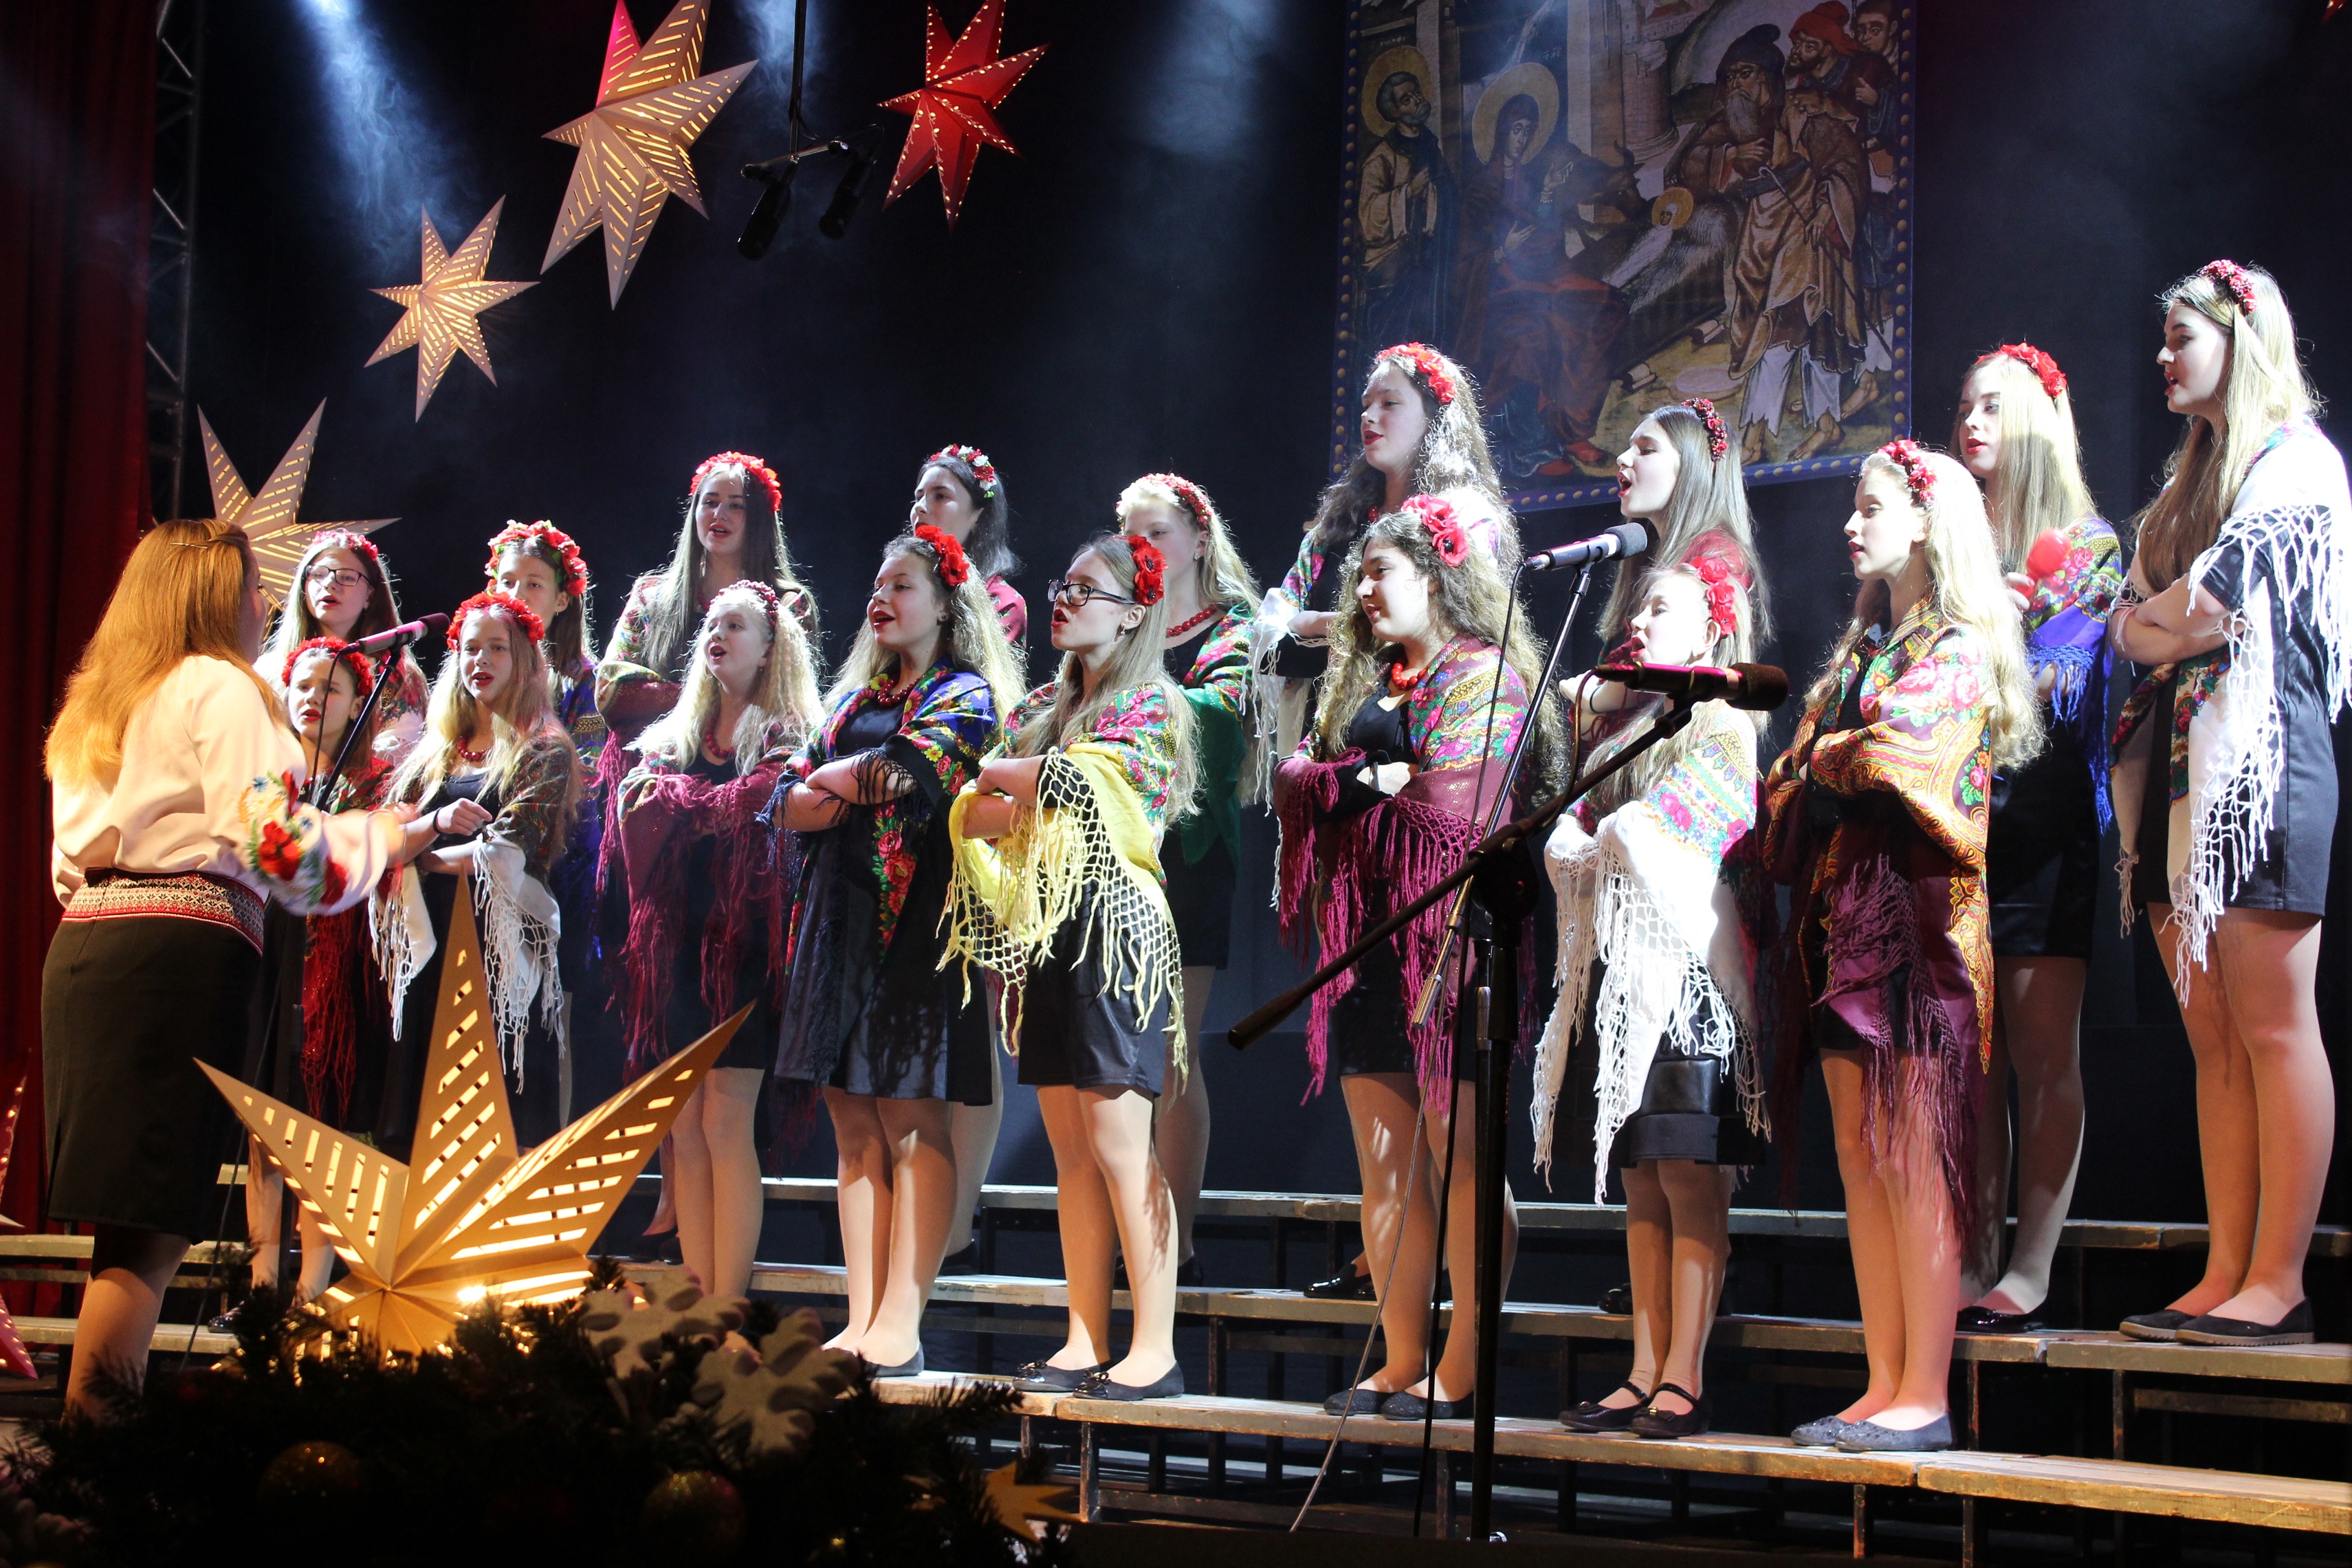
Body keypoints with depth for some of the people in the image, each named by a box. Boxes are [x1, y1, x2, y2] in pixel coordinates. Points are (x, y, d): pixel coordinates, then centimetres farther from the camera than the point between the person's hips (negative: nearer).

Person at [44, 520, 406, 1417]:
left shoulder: (92, 704, 23)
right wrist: (380, 836, 3)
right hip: (183, 948, -8)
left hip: (80, 945, 8)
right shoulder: (221, 687, -2)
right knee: (153, 1219, -9)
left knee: (123, 1218, 9)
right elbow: (270, 842, -13)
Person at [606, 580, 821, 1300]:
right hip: (673, 942, 4)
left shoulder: (787, 736, 5)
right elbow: (634, 825, 8)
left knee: (725, 1121, -10)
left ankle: (729, 1306, -9)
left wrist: (676, 800, -6)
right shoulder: (670, 738, 20)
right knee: (682, 1126, -1)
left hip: (741, 940, -4)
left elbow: (766, 806, -13)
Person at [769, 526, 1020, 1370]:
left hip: (916, 919, -6)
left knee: (915, 1125, -8)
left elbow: (913, 768, -16)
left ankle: (901, 1329, -9)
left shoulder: (964, 696, 3)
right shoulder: (853, 698, 22)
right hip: (842, 918, 6)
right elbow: (788, 803, 12)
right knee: (857, 1131, 3)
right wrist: (870, 787, -6)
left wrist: (835, 780, 2)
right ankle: (861, 1323, 3)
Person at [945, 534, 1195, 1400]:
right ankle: (1086, 1342, 9)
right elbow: (971, 817, 9)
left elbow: (1068, 780, -16)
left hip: (1111, 931, -7)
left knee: (1119, 1146, -9)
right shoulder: (1042, 707, 19)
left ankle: (1155, 1349, -7)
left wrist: (1003, 776, 1)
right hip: (1044, 935, 7)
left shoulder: (1150, 707, -1)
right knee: (1071, 1150, 6)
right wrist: (1039, 797, -8)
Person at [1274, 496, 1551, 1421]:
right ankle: (1401, 1361, 6)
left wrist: (1350, 788, 0)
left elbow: (1455, 800, -14)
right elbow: (1296, 782, 12)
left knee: (1459, 1156, -7)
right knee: (1384, 1159, 4)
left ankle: (1462, 1369, -7)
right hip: (1364, 936, 7)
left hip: (1447, 935, -7)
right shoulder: (1360, 678, 23)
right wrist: (1368, 779, -7)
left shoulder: (1483, 672, -1)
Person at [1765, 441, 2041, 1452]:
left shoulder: (1957, 647, -3)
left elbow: (1898, 759, -18)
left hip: (1912, 913, -8)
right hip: (1841, 914, 8)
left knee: (1911, 1162, -9)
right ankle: (1885, 1386, 8)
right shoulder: (1863, 647, 21)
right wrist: (1795, 780, -2)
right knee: (1861, 1160, 5)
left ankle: (1926, 1396, -7)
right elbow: (1799, 778, 19)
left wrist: (1819, 762, -1)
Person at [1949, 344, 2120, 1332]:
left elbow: (2061, 682, -4)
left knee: (2043, 1055, -6)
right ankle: (1976, 1262, 4)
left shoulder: (2086, 545, 6)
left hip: (2038, 814, -4)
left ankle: (2031, 1272, -6)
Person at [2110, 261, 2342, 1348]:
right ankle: (2227, 1275, 3)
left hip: (2255, 749, -8)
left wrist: (2165, 619, 3)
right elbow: (2134, 619, 19)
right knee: (2212, 1037, 4)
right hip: (2178, 760, 8)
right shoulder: (2193, 476, 24)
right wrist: (2144, 624, 0)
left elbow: (2227, 596, -12)